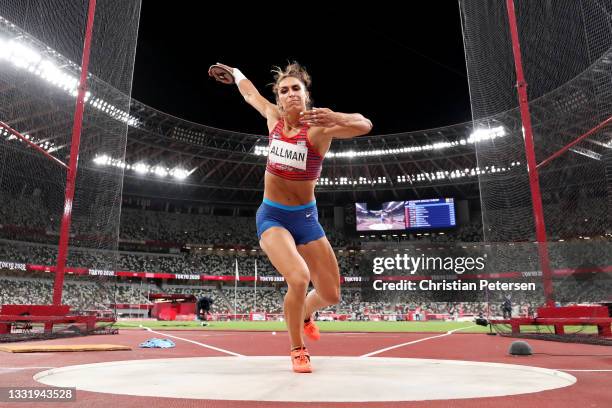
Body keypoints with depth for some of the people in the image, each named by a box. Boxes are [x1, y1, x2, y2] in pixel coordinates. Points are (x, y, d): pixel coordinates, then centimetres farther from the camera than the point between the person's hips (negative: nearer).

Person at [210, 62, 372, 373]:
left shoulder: (318, 128, -13)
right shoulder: (273, 117, -2)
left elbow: (365, 125, -28)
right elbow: (250, 93, 18)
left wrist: (336, 118, -48)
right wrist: (233, 71, 35)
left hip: (306, 219, 0)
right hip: (272, 217, 0)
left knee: (331, 295, 4)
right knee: (299, 279, -25)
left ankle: (305, 315, 42)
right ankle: (298, 350, 2)